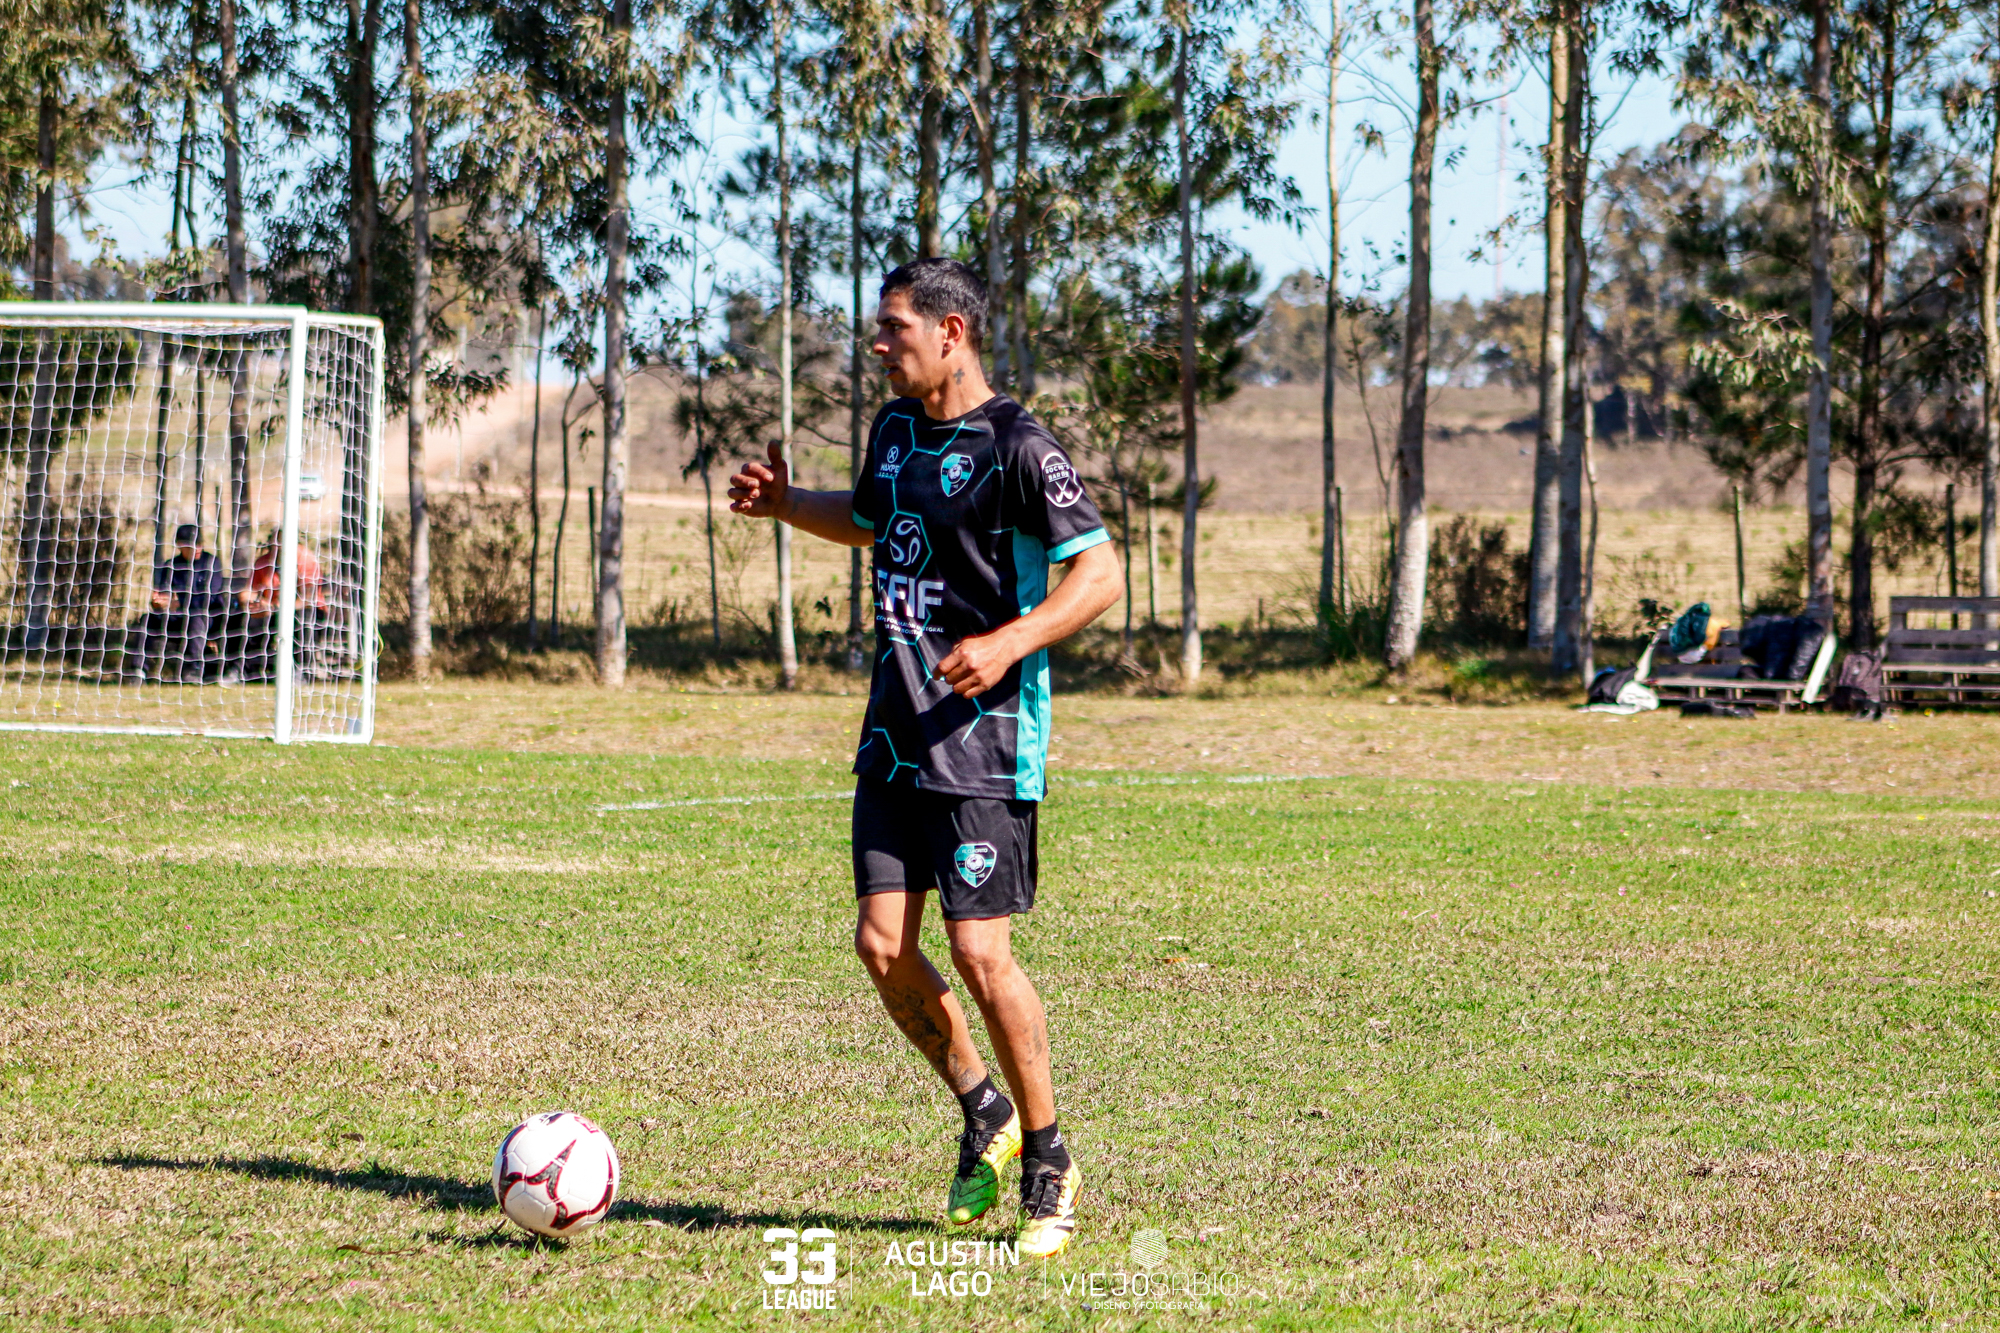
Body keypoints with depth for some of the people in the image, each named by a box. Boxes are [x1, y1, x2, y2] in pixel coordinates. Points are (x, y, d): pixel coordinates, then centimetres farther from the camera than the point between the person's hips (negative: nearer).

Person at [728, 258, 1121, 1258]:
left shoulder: (1015, 446, -12)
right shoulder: (895, 429, 13)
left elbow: (1098, 574, -14)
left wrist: (1011, 641, -26)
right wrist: (786, 504, 17)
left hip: (985, 736, -7)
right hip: (894, 733, 8)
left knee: (980, 952, -9)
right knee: (882, 946, 1)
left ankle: (1048, 1164, 8)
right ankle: (984, 1117, 22)